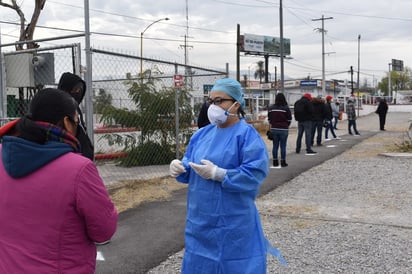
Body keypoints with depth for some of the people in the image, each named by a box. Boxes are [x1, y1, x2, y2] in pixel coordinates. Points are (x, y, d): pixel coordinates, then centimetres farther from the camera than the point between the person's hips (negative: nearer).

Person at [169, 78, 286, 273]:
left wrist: (217, 174, -24)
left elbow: (255, 174, -22)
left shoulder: (247, 134, -13)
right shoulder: (203, 134, 9)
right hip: (201, 219, 7)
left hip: (233, 224, -7)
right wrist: (179, 167, -8)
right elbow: (190, 164, 15)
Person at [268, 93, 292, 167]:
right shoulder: (286, 108, -10)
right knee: (283, 146, 3)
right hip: (283, 129, -3)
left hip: (273, 129, 3)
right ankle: (283, 162, 6)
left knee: (275, 146, 9)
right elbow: (289, 119, -4)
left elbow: (269, 119, 7)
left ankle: (275, 161, 12)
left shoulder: (271, 108, 1)